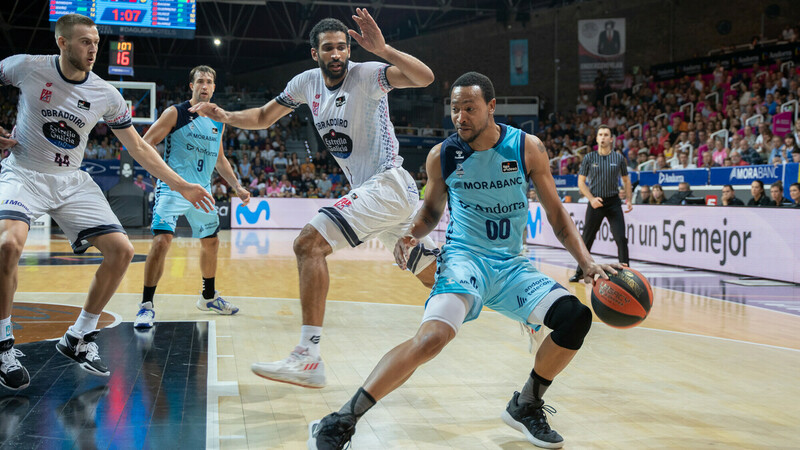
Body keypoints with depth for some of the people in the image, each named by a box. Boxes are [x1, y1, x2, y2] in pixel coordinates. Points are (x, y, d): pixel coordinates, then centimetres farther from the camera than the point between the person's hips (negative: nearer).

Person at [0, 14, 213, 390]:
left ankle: (78, 338, 7)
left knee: (121, 250, -10)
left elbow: (137, 147, 6)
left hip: (73, 182, 4)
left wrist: (181, 185, 3)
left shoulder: (106, 95, -2)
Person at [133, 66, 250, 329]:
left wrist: (237, 187, 16)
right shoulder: (176, 113, -7)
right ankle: (147, 305, -12)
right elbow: (145, 144, -9)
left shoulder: (218, 121, 10)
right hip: (173, 188, -7)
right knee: (162, 240, -21)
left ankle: (209, 297, 35)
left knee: (211, 242, 15)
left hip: (202, 190, 7)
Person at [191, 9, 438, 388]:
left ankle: (308, 358, -23)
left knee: (309, 243, -21)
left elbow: (425, 78, -27)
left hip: (387, 183, -9)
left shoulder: (367, 74, -12)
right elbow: (263, 118, 20)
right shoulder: (307, 83, 9)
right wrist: (226, 116, 4)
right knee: (433, 274, 16)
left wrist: (382, 50, -37)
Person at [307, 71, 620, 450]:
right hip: (464, 258, -3)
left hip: (512, 265, 4)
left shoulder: (528, 148, -5)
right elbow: (433, 209, 11)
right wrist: (412, 234, -10)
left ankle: (525, 406, 11)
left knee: (576, 317, -11)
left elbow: (555, 212, 2)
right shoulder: (442, 155, -5)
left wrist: (586, 262, -8)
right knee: (432, 337, -29)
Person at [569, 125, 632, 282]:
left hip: (613, 202, 0)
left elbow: (626, 179, 13)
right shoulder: (589, 158, 0)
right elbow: (581, 182, 1)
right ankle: (580, 272, 21)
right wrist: (592, 198, -13)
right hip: (595, 203, 0)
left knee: (621, 238, -9)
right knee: (587, 239, 6)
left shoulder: (619, 158, 3)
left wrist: (628, 200, 2)